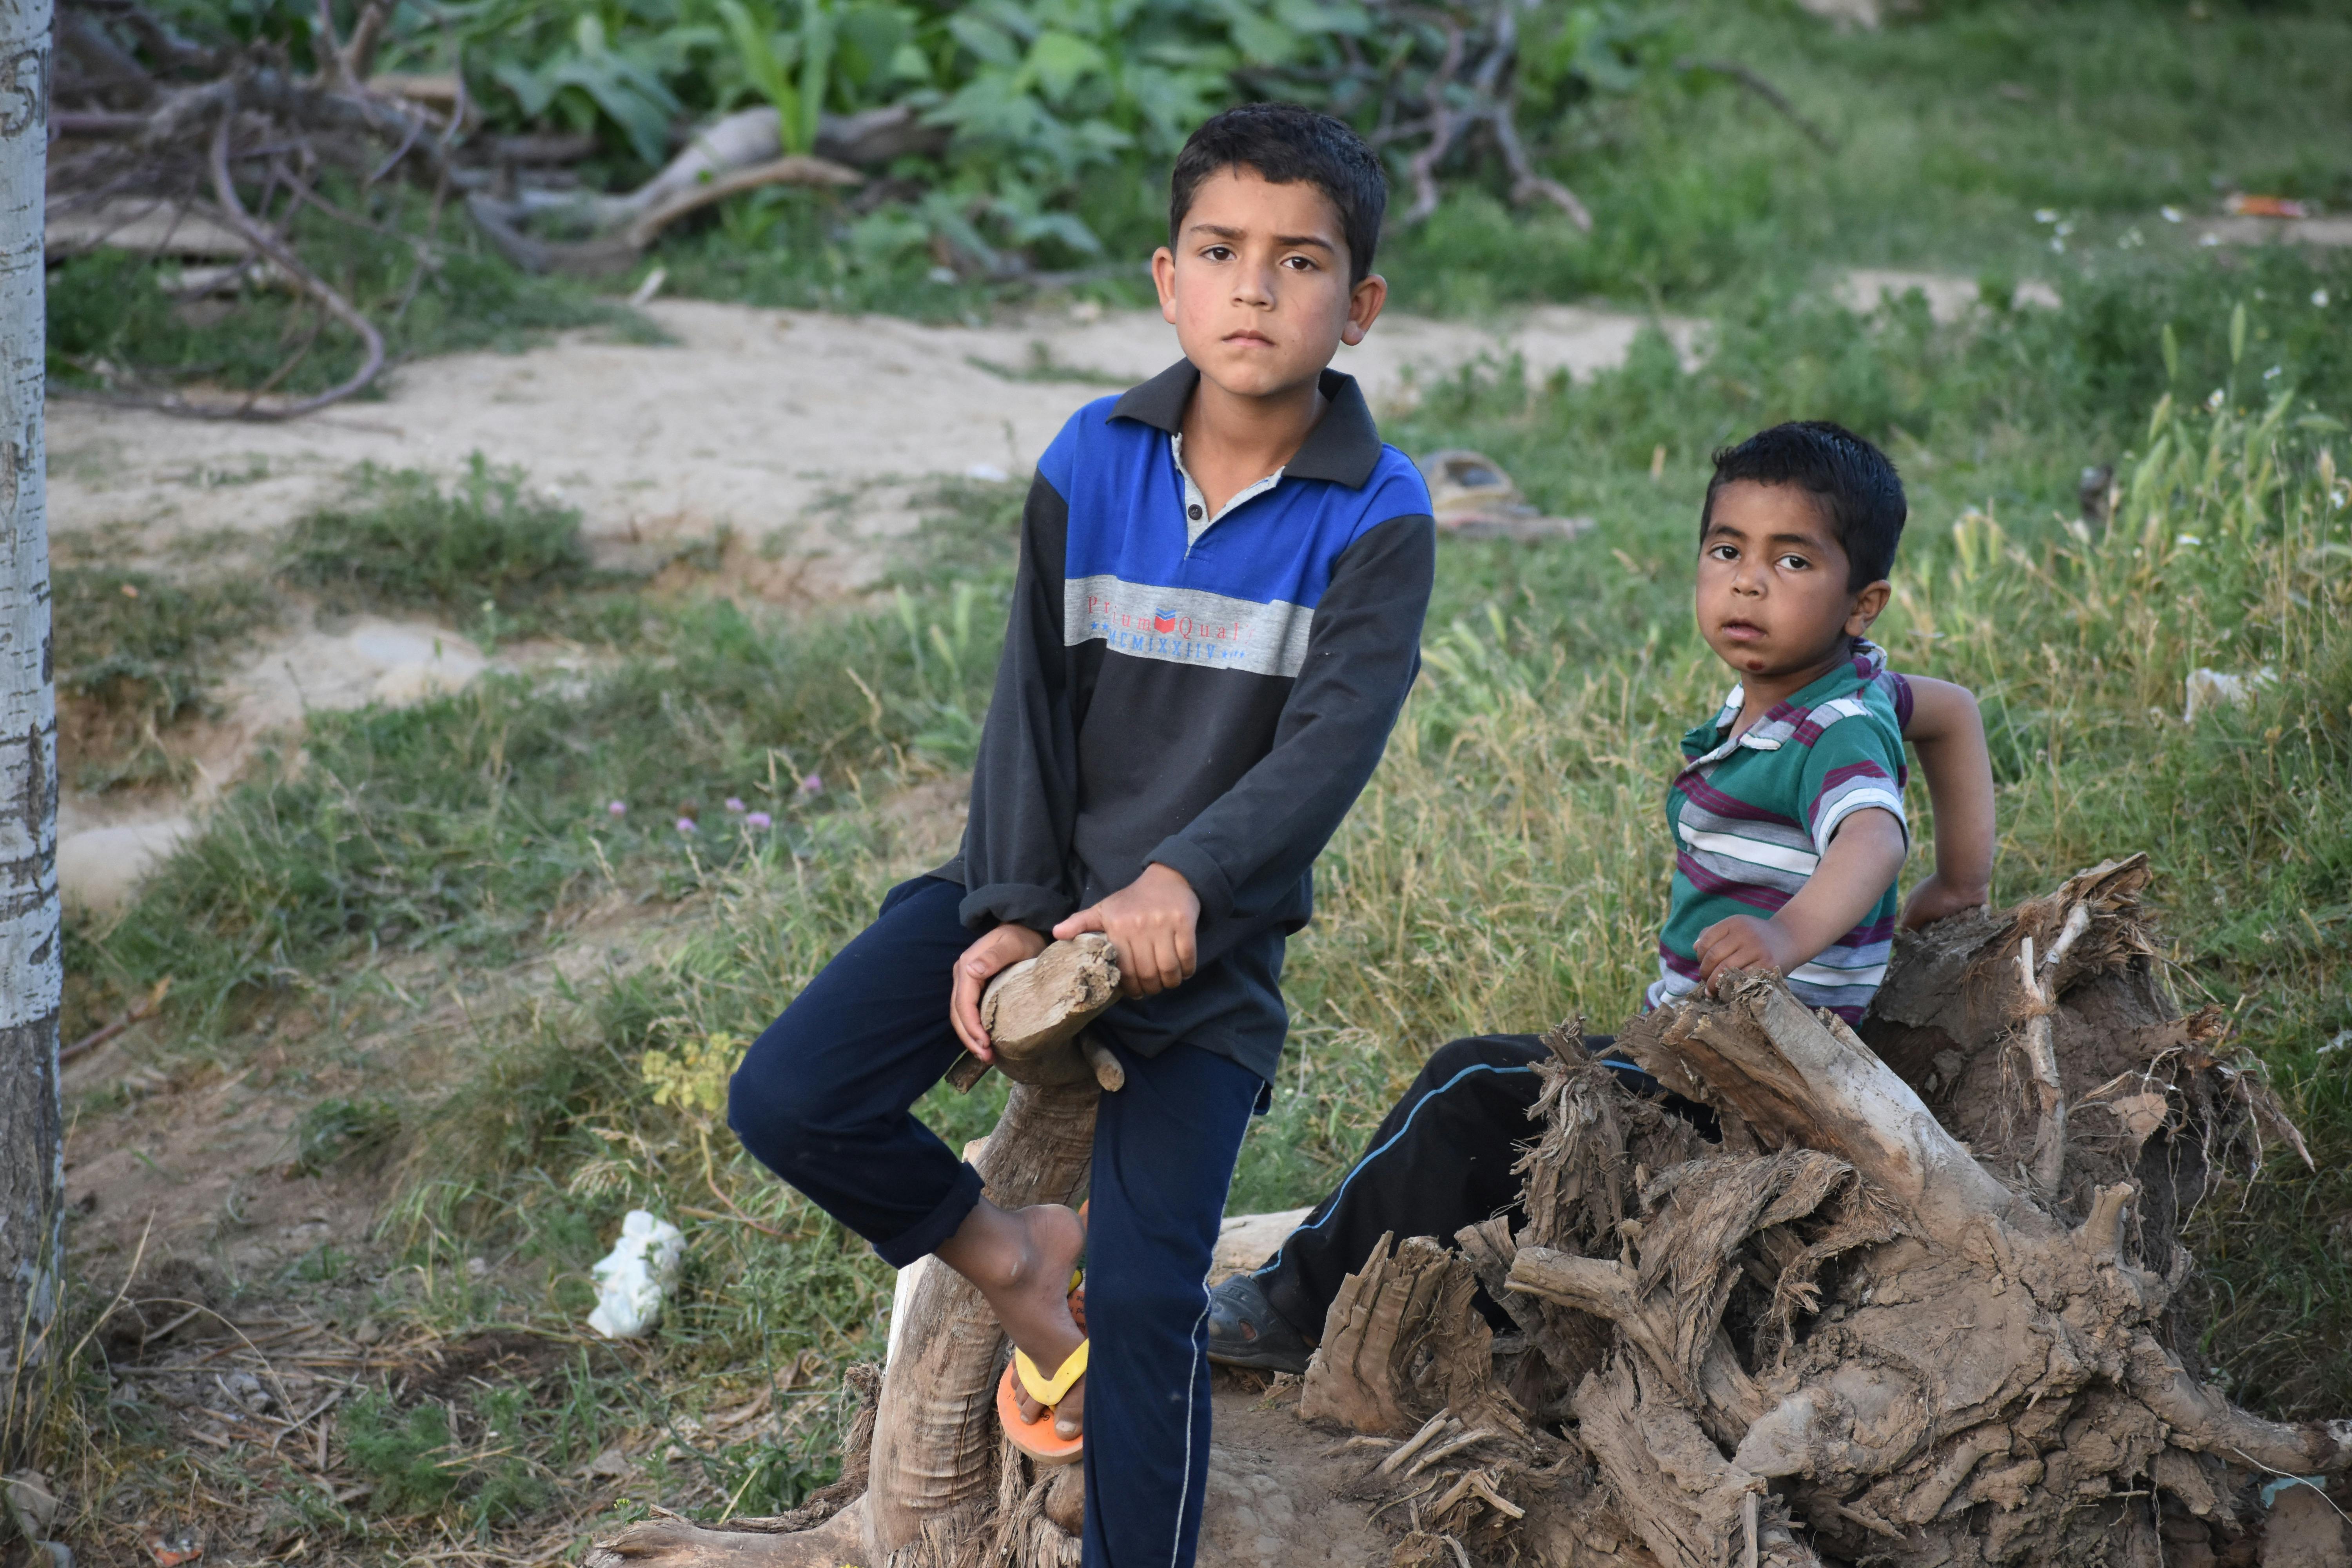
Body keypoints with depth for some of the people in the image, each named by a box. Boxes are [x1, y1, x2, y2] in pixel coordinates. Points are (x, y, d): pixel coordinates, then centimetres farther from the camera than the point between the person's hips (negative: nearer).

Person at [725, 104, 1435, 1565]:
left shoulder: (1376, 517, -12)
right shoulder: (1094, 461, -3)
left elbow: (1333, 742, -22)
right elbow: (1033, 700, -2)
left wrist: (1182, 881, -37)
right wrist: (1013, 911, -12)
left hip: (1208, 933, -3)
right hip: (1038, 885, 3)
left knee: (1148, 1301, -11)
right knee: (786, 1100, -12)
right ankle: (1013, 1255, 14)